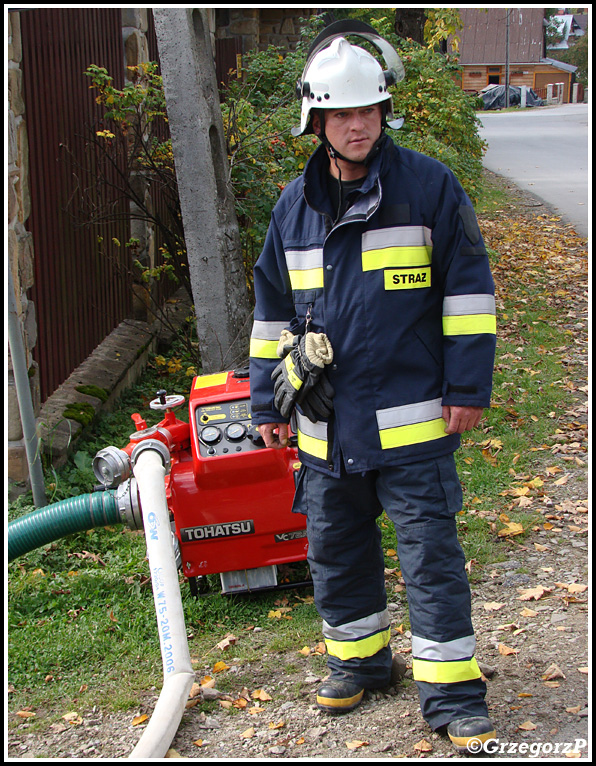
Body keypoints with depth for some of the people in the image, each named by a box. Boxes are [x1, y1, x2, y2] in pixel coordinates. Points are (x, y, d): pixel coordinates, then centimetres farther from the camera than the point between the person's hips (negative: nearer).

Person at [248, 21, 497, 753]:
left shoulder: (429, 185, -4)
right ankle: (357, 658, 36)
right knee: (335, 548, 16)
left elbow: (468, 288, -2)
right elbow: (272, 311, 15)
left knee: (430, 551, 0)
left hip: (412, 418, -4)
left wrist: (468, 387, -7)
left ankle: (450, 689, 11)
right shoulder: (293, 206, 8)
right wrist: (268, 401, 14)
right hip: (326, 421, 5)